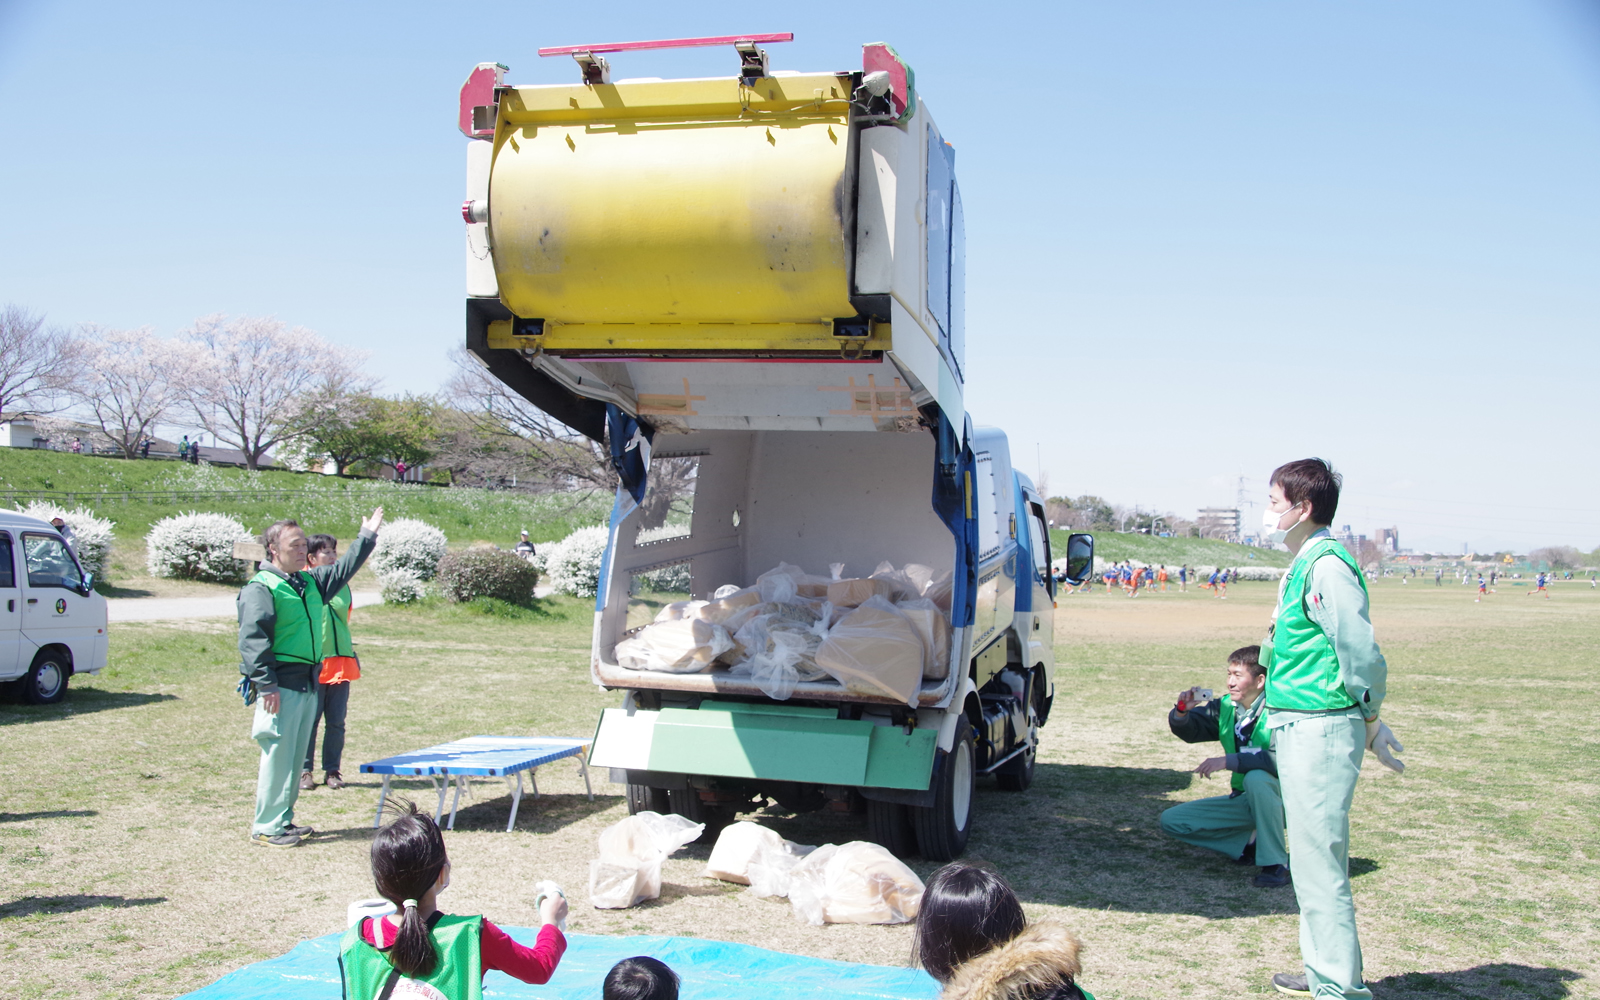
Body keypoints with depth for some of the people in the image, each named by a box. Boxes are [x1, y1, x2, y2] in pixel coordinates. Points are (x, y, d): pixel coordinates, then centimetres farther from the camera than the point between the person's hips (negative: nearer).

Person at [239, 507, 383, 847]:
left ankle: (283, 819, 23)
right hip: (280, 688, -8)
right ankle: (266, 827, 2)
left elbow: (344, 569, 30)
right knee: (278, 755, -6)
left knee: (295, 756, 13)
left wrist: (367, 536, 28)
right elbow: (252, 640, -16)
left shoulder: (311, 581, 16)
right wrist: (266, 685, -20)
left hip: (308, 685, 8)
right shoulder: (260, 588, -10)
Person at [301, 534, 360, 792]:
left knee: (337, 722, 6)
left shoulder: (342, 586, 12)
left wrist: (352, 653, 20)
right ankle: (305, 770, 12)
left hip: (341, 663, 5)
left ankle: (332, 770, 15)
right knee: (309, 721, 0)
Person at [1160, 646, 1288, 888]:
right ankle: (1248, 845, 2)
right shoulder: (1226, 707, -2)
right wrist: (1182, 712, -21)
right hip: (1246, 800, 6)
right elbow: (1190, 731, 3)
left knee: (1256, 777, -39)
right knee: (1170, 821, -2)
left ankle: (1275, 864, -24)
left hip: (1280, 800, -6)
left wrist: (1229, 761, -40)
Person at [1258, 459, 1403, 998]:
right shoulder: (1302, 565, 14)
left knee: (1319, 857, -6)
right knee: (1309, 853, 18)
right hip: (1298, 730, 10)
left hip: (1321, 730, -10)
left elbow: (1362, 654, -20)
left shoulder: (1327, 566, -17)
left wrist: (1369, 719, -8)